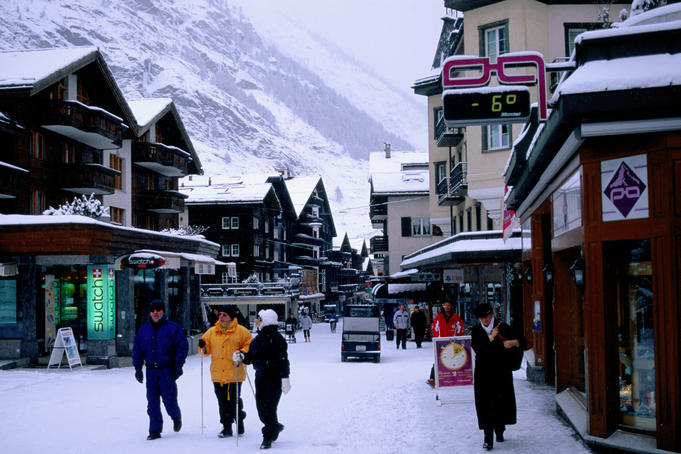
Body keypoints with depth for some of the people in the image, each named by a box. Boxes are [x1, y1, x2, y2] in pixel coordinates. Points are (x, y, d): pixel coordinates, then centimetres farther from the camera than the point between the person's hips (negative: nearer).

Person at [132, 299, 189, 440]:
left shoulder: (172, 328, -4)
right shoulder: (143, 329, 9)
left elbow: (183, 346, -4)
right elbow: (137, 349, 14)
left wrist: (178, 365, -10)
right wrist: (138, 368, 8)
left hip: (168, 371, -4)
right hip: (151, 372, 4)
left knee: (169, 400, -2)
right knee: (152, 402, 2)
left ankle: (176, 418, 29)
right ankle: (155, 430, 9)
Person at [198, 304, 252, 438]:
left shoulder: (241, 331, 0)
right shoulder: (212, 332, 11)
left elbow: (250, 345, 4)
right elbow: (206, 350, 15)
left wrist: (242, 353, -13)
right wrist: (203, 346, -7)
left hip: (234, 374, -3)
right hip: (217, 374, 4)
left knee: (234, 401, 0)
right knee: (223, 402, 5)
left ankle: (239, 424, 19)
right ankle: (227, 427, 12)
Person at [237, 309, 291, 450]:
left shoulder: (276, 338, -12)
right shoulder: (258, 339, 13)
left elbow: (283, 360, -15)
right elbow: (251, 357, 17)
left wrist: (285, 378, -19)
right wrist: (242, 357, -2)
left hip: (274, 378, -8)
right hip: (260, 377, 8)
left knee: (269, 408, -7)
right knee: (261, 407, 10)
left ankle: (268, 438, 1)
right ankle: (275, 427, 33)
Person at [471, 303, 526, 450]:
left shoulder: (503, 328, 2)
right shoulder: (476, 331, 5)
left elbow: (522, 340, -1)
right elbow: (476, 348, -11)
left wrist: (513, 342, -23)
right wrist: (490, 338, -20)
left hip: (501, 371, 0)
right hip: (483, 372, 0)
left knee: (501, 401, 5)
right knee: (485, 404, -6)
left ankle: (499, 430, 28)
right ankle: (488, 437, -7)